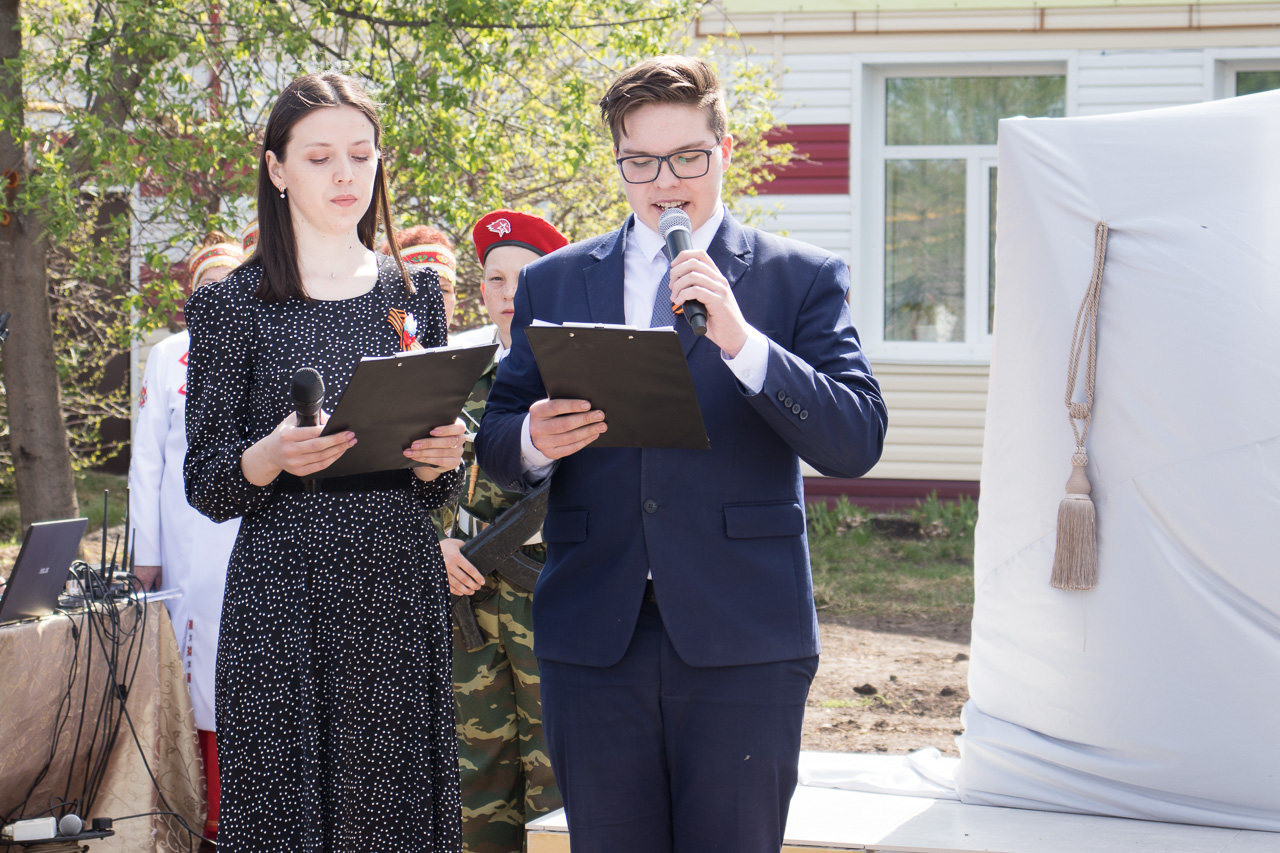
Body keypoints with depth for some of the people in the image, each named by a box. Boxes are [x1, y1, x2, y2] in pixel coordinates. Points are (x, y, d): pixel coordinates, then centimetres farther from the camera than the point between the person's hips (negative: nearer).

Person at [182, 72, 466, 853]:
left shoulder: (415, 293, 13)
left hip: (403, 590, 3)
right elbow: (206, 485, 1)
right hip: (285, 600, -3)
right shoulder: (233, 306, 3)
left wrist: (438, 460, -6)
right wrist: (273, 456, -18)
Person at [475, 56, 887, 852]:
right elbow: (497, 448, 13)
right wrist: (534, 441, -11)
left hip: (742, 638, -2)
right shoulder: (552, 284, 13)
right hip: (593, 635, 2)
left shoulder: (802, 277, 4)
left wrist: (741, 339, -19)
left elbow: (857, 442, -7)